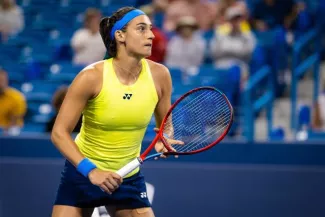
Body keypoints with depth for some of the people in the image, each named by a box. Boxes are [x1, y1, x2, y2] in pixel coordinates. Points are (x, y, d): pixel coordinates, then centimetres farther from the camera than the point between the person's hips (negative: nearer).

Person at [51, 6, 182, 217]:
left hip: (129, 178, 3)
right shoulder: (92, 77, -20)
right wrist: (91, 171, -28)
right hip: (82, 173, -3)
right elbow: (60, 132, -17)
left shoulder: (159, 75, -10)